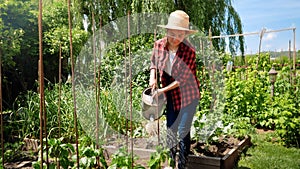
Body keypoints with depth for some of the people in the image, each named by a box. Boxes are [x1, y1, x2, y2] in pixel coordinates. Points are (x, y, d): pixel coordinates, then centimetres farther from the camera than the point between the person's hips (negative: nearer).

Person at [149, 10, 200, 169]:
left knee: (183, 131, 0)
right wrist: (153, 77, -7)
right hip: (170, 96, 4)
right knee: (170, 129, 14)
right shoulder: (159, 44, -10)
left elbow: (183, 79, -20)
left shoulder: (189, 50, -22)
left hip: (187, 95, -4)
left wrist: (163, 90, -19)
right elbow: (153, 62, 10)